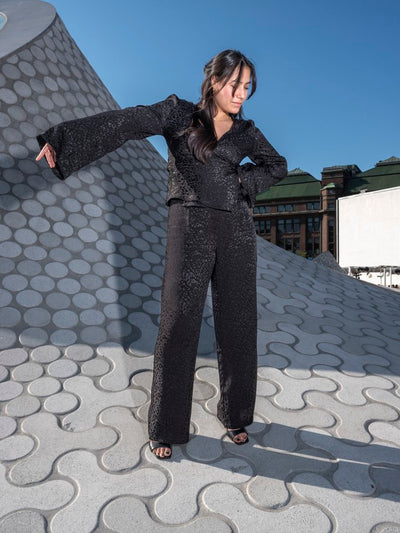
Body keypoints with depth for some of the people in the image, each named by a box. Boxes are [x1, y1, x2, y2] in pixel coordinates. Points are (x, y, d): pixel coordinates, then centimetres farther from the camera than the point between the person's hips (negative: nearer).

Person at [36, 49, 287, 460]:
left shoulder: (246, 131, 14)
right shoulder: (179, 113, 5)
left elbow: (277, 165, 25)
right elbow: (127, 122, -9)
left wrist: (244, 180, 4)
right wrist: (65, 137, -23)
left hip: (236, 231, 4)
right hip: (189, 228, -3)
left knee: (237, 326, 6)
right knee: (178, 324, -4)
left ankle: (236, 415, 24)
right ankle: (167, 426, 12)